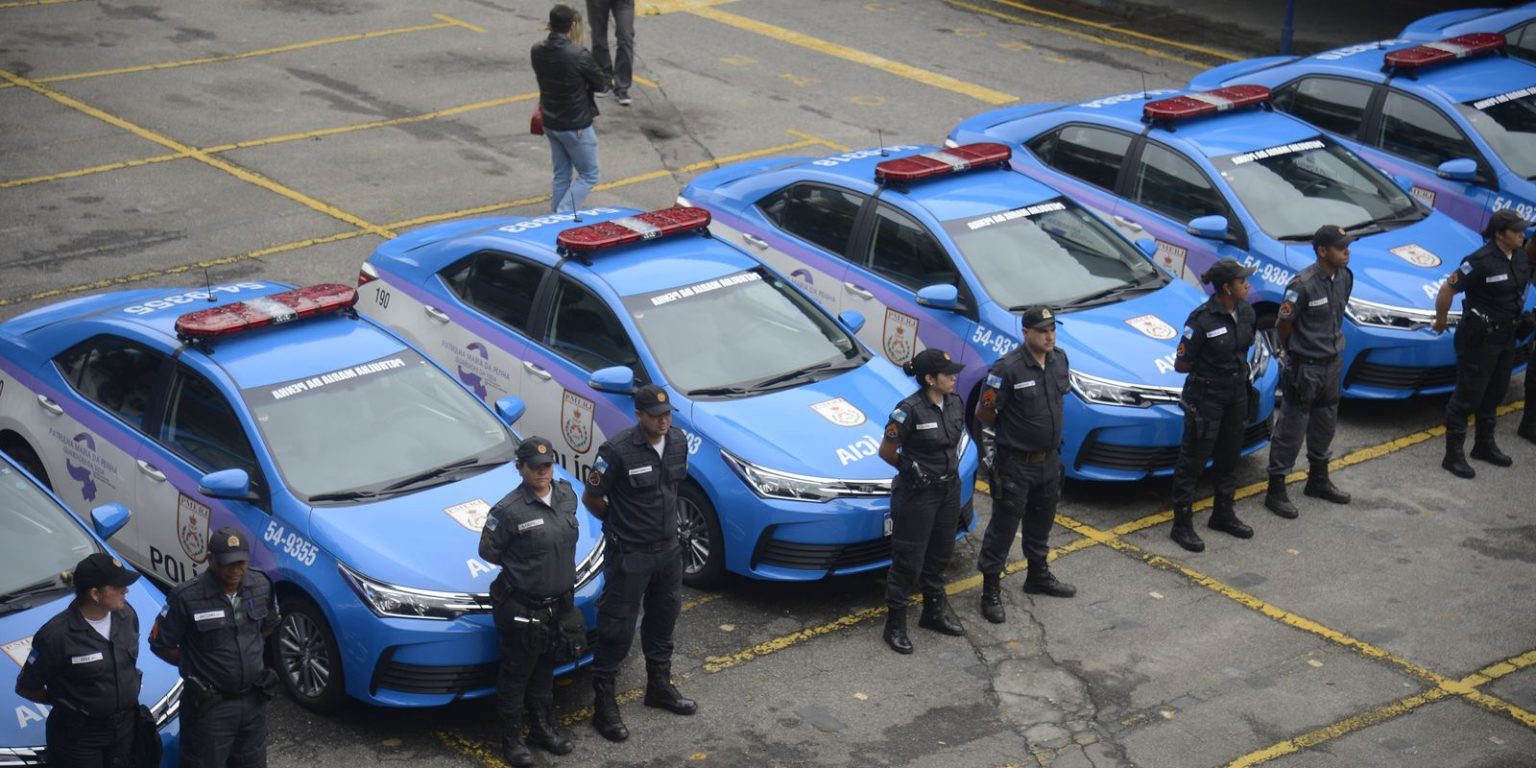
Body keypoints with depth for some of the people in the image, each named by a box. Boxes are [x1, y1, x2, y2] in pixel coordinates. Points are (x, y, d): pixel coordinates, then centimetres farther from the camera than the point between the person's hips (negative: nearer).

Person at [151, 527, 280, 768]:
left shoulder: (261, 586, -7)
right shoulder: (187, 597, -22)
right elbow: (160, 644, -8)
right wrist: (196, 665, 1)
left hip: (253, 700, 5)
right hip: (210, 706, -5)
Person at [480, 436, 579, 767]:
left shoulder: (566, 495, -1)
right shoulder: (509, 510, -21)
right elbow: (488, 553, -10)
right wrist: (520, 566, -2)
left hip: (556, 604, 6)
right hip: (521, 609, -6)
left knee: (544, 670, 21)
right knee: (516, 674, 6)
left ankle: (543, 728, 36)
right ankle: (512, 739, 18)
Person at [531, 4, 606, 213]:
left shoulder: (537, 51, -5)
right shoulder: (579, 55, -24)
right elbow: (601, 85, -11)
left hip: (550, 123, 6)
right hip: (576, 125, -6)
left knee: (561, 175, 18)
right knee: (588, 175, 8)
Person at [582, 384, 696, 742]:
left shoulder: (678, 444, -1)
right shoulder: (617, 451, -22)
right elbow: (590, 498, -11)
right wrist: (618, 523, 3)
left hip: (668, 549, 7)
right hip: (630, 554, -7)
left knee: (663, 620, 21)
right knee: (617, 629, 0)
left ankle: (660, 687, 40)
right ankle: (603, 705, 10)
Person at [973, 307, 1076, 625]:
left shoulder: (1059, 359, -1)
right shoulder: (1008, 368, -23)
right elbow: (983, 412, -16)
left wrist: (1047, 431, 13)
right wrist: (1011, 430, 0)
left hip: (1049, 459, 7)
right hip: (1015, 464, -7)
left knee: (1041, 524, 23)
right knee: (1003, 527, 1)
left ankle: (1038, 576, 42)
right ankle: (991, 590, 11)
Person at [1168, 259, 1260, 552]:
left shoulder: (1245, 312, -2)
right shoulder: (1202, 320, -23)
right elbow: (1181, 364, -15)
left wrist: (1236, 366, 4)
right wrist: (1211, 367, -5)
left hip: (1236, 394, 7)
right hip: (1206, 397, -7)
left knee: (1229, 458, 20)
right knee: (1193, 461, 2)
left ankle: (1223, 515, 36)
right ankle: (1182, 525, 10)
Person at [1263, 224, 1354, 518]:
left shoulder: (1345, 277, -1)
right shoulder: (1303, 284, -24)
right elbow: (1283, 325, -14)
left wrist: (1333, 342, 17)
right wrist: (1285, 354, -2)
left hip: (1331, 363, 8)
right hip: (1304, 367, -8)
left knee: (1325, 424, 21)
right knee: (1291, 428, 0)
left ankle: (1318, 480, 38)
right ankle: (1276, 490, 9)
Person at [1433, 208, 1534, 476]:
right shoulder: (1481, 261, -23)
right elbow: (1447, 289, -19)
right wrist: (1441, 321, -8)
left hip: (1506, 337, 8)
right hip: (1481, 338, -8)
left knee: (1494, 394, 20)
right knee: (1467, 396, -3)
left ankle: (1485, 445, 35)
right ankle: (1453, 455, 3)